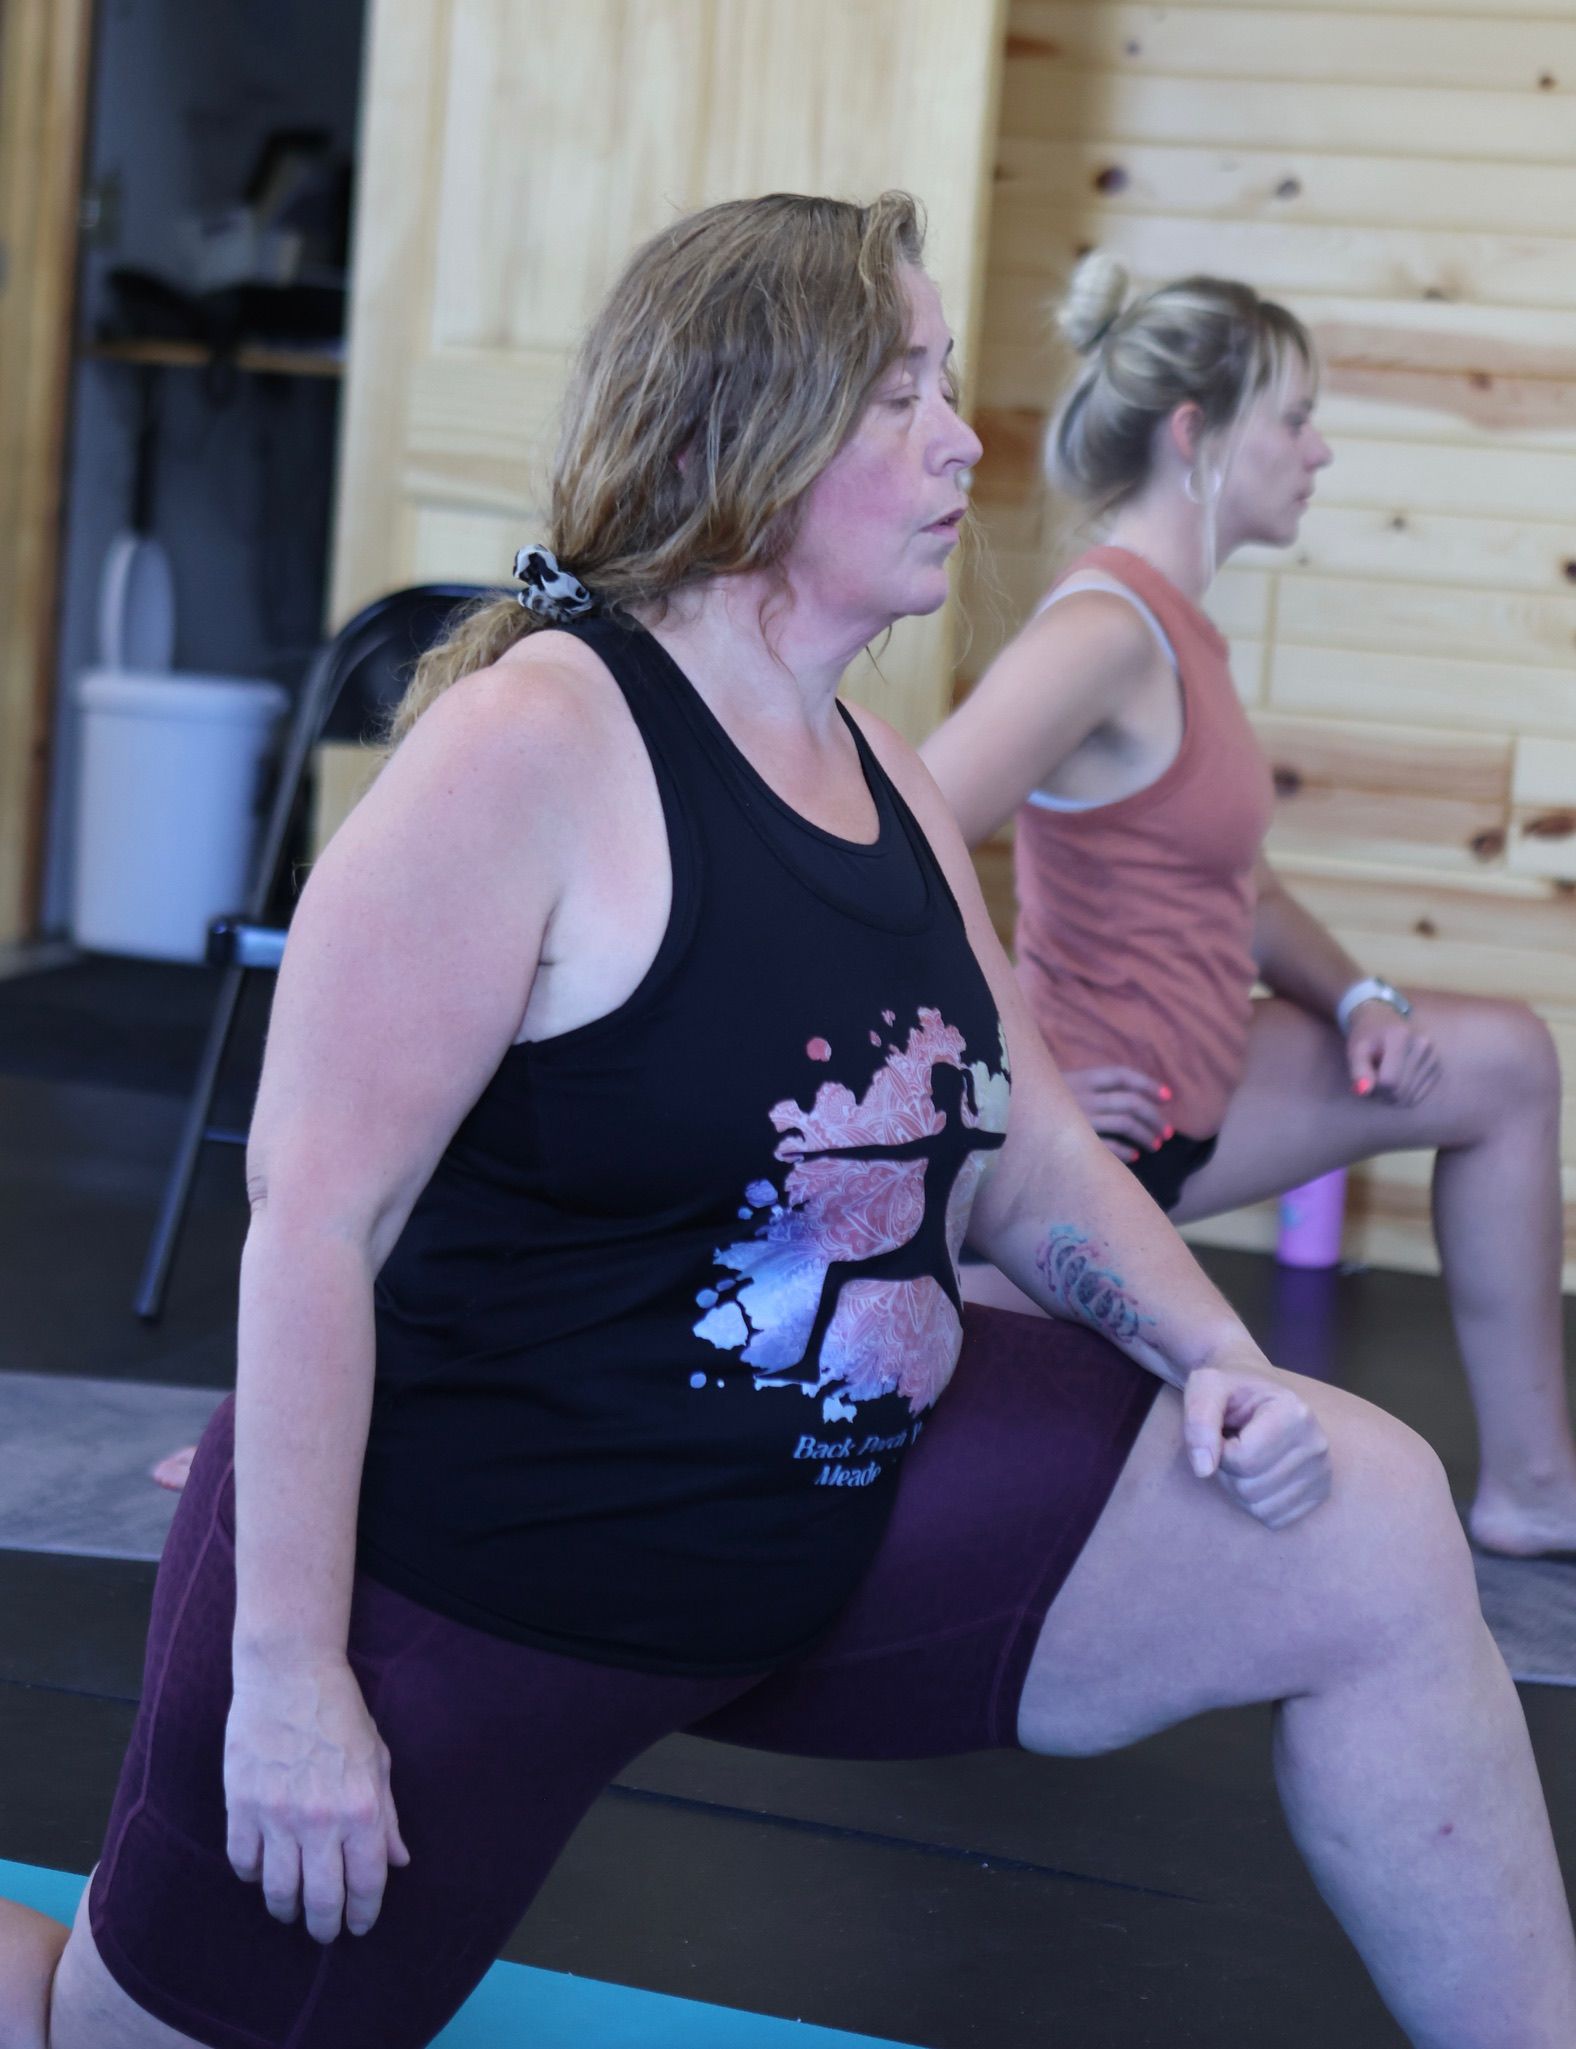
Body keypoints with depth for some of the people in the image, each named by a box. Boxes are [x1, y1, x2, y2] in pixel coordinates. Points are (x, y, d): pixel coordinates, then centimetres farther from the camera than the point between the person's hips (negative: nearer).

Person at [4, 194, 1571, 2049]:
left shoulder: (880, 780, 5)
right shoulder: (533, 738, -20)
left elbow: (1026, 1152, 12)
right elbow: (314, 1213, -22)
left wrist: (1215, 1359, -5)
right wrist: (287, 1675, -22)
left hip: (843, 1518, 7)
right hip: (459, 1576, -6)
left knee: (1367, 1525, -3)